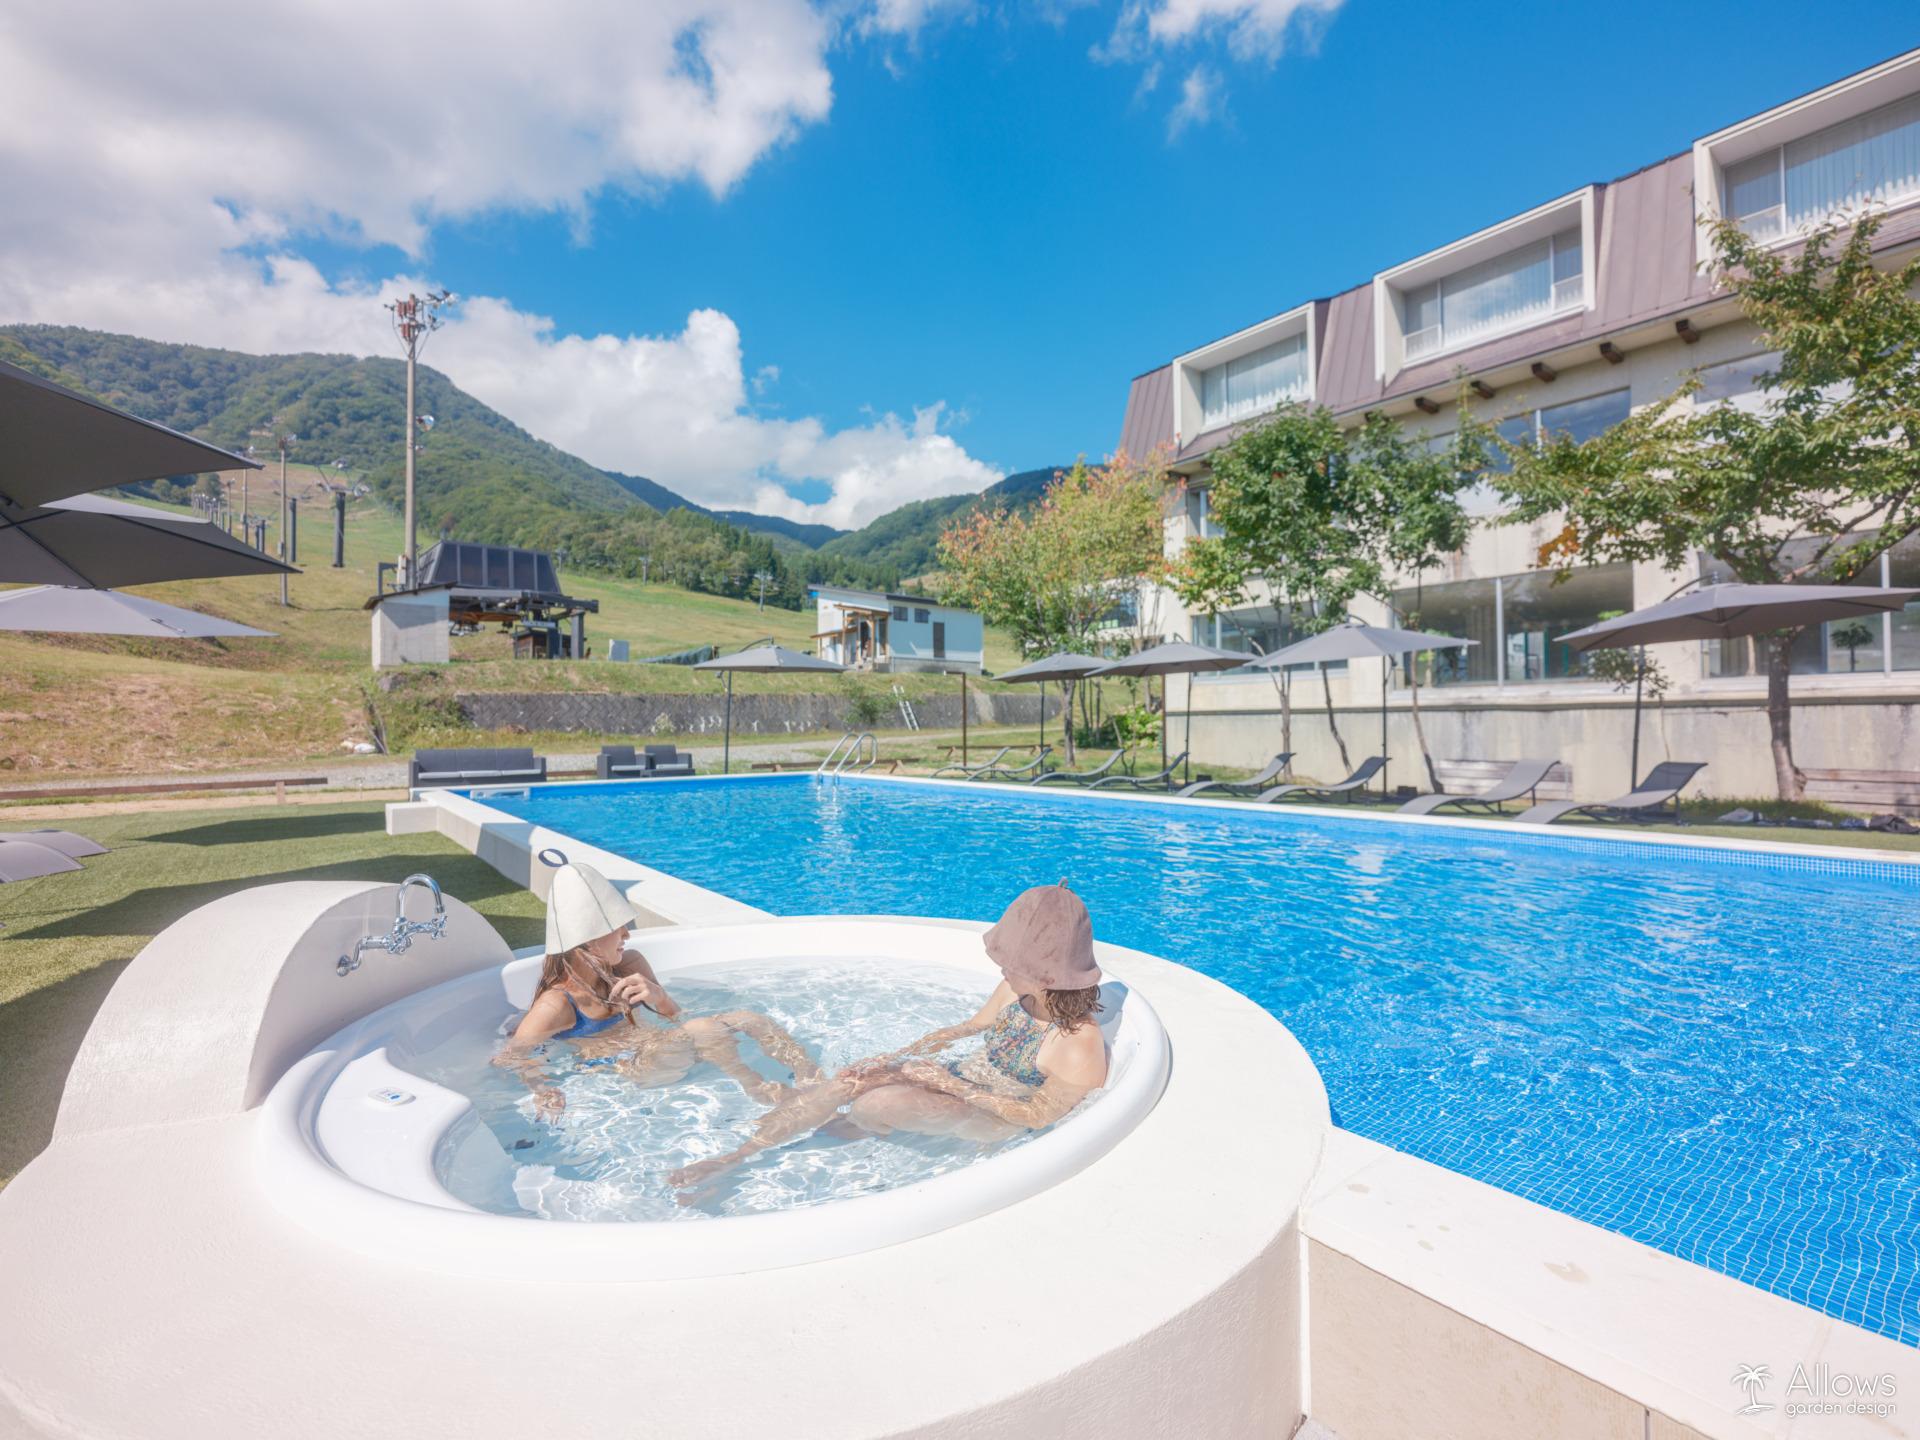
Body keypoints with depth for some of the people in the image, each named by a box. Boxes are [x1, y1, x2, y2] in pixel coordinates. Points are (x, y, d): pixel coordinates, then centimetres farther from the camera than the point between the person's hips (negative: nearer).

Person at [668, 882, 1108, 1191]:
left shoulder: (1080, 1048, -29)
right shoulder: (1014, 991, -8)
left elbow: (1037, 1116, -20)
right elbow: (967, 1028, 6)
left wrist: (950, 1085, -21)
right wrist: (894, 1058, 1)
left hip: (997, 1119, -7)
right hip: (963, 1076, 7)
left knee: (878, 1105, -27)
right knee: (845, 1083, -9)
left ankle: (846, 1132, 6)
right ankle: (733, 1157, 4)